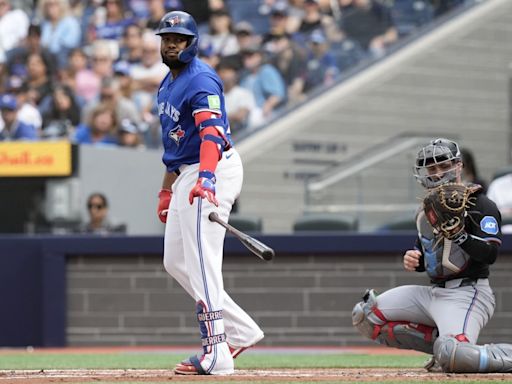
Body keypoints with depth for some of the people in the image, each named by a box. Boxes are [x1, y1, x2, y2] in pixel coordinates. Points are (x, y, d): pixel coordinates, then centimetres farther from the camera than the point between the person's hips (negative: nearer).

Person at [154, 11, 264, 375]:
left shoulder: (200, 80, -15)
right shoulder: (169, 83, 17)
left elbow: (211, 130, -30)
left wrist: (206, 178, -45)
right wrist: (167, 189, 26)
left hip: (214, 170, -11)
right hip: (186, 175, 11)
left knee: (201, 263, -14)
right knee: (176, 262, 12)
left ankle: (216, 354, -14)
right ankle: (240, 330, 14)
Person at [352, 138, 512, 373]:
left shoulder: (479, 205, -6)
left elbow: (490, 254, -17)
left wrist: (458, 234, -29)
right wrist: (414, 260, 4)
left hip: (468, 292, -9)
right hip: (433, 292, 9)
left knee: (453, 357, -34)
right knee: (365, 316, 1)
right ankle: (444, 344, 1)